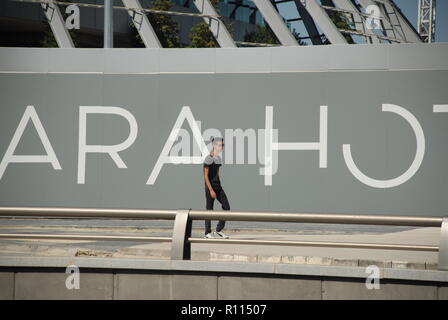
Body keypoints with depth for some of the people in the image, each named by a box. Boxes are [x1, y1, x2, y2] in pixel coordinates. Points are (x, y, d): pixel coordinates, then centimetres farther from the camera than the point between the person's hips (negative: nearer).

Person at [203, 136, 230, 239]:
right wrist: (211, 190, -17)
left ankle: (219, 231, 8)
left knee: (226, 207, 0)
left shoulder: (219, 158, 11)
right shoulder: (208, 158, -12)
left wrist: (218, 187, 18)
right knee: (209, 209, -1)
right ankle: (208, 233, 8)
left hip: (218, 186, 8)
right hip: (210, 186, -8)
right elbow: (206, 176, -14)